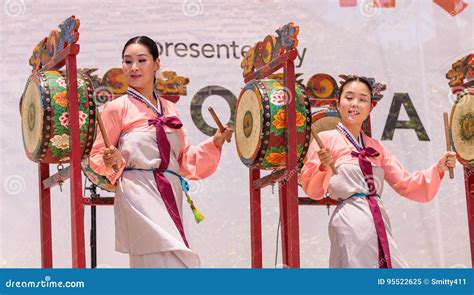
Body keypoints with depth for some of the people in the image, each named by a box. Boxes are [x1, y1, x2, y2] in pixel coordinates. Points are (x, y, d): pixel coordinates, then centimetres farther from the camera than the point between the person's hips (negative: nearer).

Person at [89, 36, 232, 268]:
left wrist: (214, 143, 6)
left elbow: (184, 159, 18)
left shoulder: (169, 109, 17)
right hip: (139, 194, -6)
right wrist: (111, 162, -17)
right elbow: (97, 156, 4)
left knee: (150, 264, 7)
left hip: (170, 194, 6)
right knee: (172, 261, -19)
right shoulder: (117, 108, 2)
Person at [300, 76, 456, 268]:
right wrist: (324, 167, -23)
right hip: (350, 223, -6)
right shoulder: (326, 139, 1)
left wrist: (438, 169, 6)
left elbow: (405, 184, 19)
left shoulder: (376, 148, 18)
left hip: (379, 222, 6)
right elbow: (313, 190, -4)